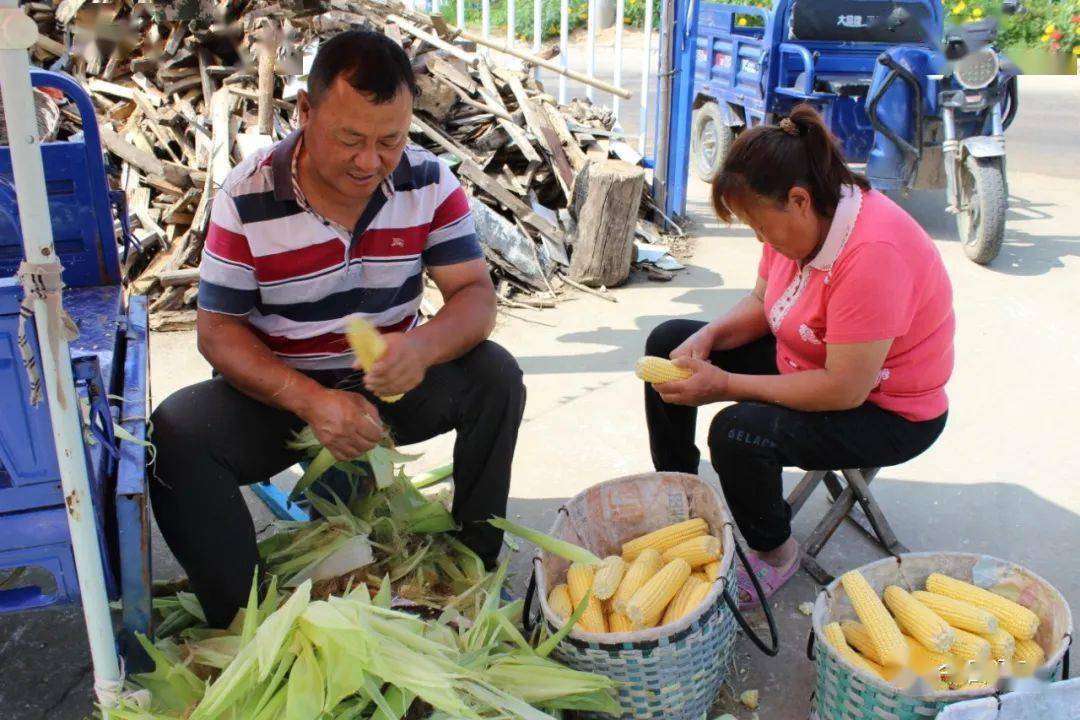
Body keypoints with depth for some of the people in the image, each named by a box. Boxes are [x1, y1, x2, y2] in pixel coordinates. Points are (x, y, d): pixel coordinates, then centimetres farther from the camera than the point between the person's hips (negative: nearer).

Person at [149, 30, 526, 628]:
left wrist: (424, 345, -39)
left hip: (389, 380, 2)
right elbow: (218, 330, -13)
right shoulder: (246, 198, -15)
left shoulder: (429, 181, -10)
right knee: (173, 434, -27)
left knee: (496, 377, -24)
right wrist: (310, 400, -30)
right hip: (280, 391, -1)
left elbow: (475, 294, -14)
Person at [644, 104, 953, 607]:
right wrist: (707, 338, -13)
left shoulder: (872, 254, -34)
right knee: (668, 342, 6)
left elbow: (845, 389, -33)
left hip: (887, 412, -9)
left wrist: (724, 384, -28)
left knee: (738, 432, -34)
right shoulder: (803, 217, -8)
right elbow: (762, 302, 7)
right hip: (805, 361, 9)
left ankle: (775, 554, -2)